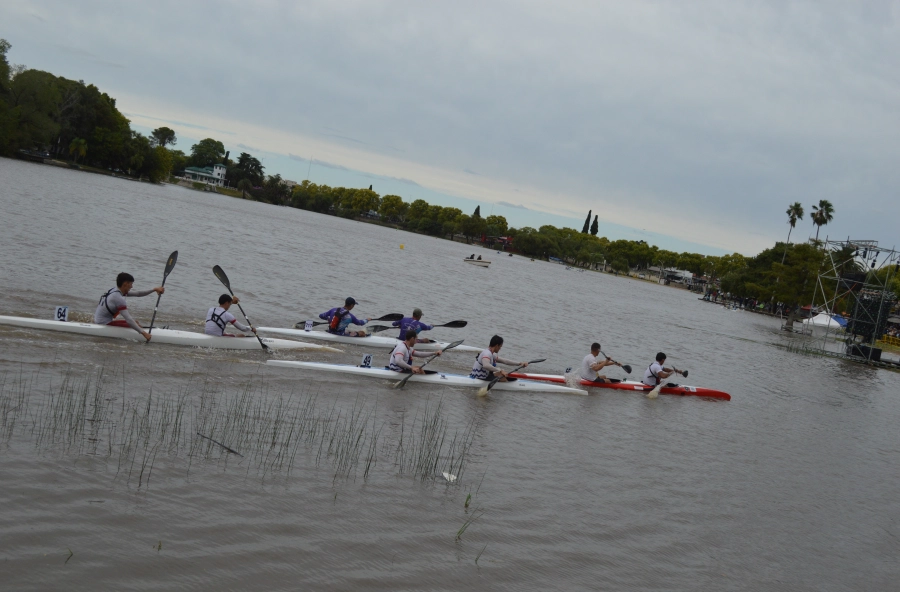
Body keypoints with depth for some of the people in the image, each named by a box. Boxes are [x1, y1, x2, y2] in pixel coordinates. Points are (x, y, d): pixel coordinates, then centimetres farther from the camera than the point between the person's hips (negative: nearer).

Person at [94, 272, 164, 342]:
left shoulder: (116, 290, 5)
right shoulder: (118, 298, -23)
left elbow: (137, 293, 12)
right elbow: (128, 319, -27)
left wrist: (154, 289, 4)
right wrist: (143, 332, -27)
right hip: (104, 324, -10)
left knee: (136, 323, 12)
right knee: (137, 325, -15)